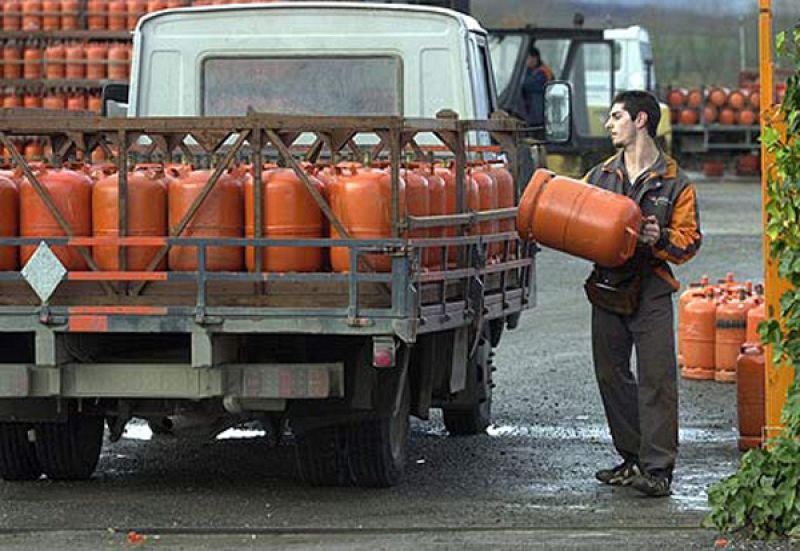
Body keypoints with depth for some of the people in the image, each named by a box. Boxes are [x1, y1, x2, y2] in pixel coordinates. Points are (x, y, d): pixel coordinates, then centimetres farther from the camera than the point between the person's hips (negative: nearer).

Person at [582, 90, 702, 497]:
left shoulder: (674, 183, 0)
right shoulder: (599, 176, 13)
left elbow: (688, 242, -2)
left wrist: (659, 240, -20)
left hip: (651, 292, -5)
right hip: (606, 288, 5)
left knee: (655, 379, -9)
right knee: (612, 376, 9)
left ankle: (658, 468, -9)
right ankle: (632, 459, 20)